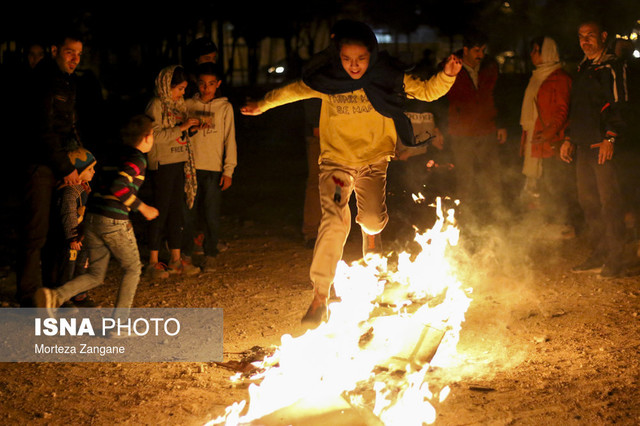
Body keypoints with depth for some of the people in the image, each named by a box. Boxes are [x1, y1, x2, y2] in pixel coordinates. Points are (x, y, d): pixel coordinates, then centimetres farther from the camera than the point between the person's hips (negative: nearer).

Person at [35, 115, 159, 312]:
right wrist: (142, 207, -14)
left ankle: (56, 296, -11)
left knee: (95, 275, 15)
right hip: (114, 221, -7)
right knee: (132, 269, 13)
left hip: (92, 218, 7)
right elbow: (118, 187, -23)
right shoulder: (137, 159, -8)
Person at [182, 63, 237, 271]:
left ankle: (210, 256, 10)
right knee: (188, 213, 3)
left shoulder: (225, 107, 3)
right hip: (191, 167, 1)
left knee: (212, 215, -1)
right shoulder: (189, 105, 8)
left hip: (214, 169, -1)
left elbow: (230, 140, 2)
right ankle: (185, 254, 15)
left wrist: (228, 170, -2)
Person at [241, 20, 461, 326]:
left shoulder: (388, 78, -7)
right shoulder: (325, 81, -6)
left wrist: (447, 76, -21)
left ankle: (370, 232, 25)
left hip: (375, 159, 1)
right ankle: (319, 297, -15)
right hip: (336, 159, 0)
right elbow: (293, 90, 12)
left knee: (373, 218, -18)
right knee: (334, 221, -18)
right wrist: (262, 105, 23)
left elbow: (426, 91, -2)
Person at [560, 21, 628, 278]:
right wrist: (569, 138, 21)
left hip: (602, 145, -8)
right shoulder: (583, 69, 20)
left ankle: (615, 260, -2)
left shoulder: (610, 68, -5)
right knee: (588, 201, 10)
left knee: (609, 201, -7)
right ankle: (598, 255, 18)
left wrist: (610, 138, -22)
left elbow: (617, 105, -13)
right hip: (583, 145, 8)